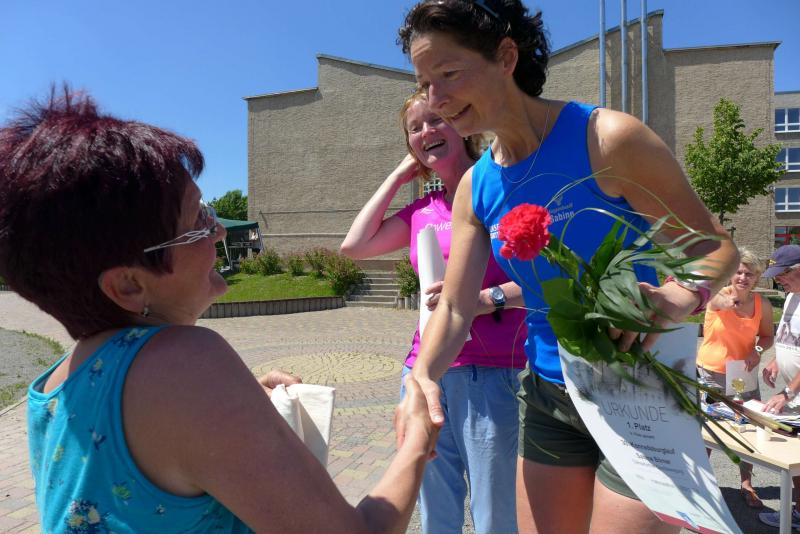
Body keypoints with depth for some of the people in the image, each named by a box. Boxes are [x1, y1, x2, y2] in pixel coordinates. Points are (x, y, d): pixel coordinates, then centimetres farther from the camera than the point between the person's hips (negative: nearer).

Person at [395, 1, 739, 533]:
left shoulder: (607, 139, -17)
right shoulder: (475, 188, -1)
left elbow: (715, 246, -10)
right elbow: (455, 308, -1)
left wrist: (680, 297, -31)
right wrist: (423, 377, -18)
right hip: (547, 395, 5)